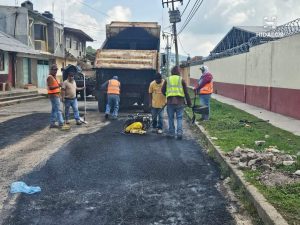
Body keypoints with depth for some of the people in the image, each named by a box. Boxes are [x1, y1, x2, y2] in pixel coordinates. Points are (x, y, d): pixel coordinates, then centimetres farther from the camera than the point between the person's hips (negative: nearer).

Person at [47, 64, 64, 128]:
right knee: (58, 110, -10)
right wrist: (58, 86, -27)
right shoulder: (50, 77, -13)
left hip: (56, 95, 10)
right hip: (53, 95, -10)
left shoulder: (54, 77, 17)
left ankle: (52, 124, 15)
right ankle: (61, 123, -9)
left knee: (54, 110, 11)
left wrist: (59, 85, 6)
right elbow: (50, 87, -22)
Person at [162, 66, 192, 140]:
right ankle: (179, 132, -5)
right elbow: (186, 92, 3)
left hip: (170, 101, 1)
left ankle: (171, 133, 13)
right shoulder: (181, 80, 4)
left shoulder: (167, 80, 7)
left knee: (171, 118, 10)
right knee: (179, 118, 5)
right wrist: (189, 103, 9)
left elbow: (163, 90, 12)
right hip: (180, 101, -1)